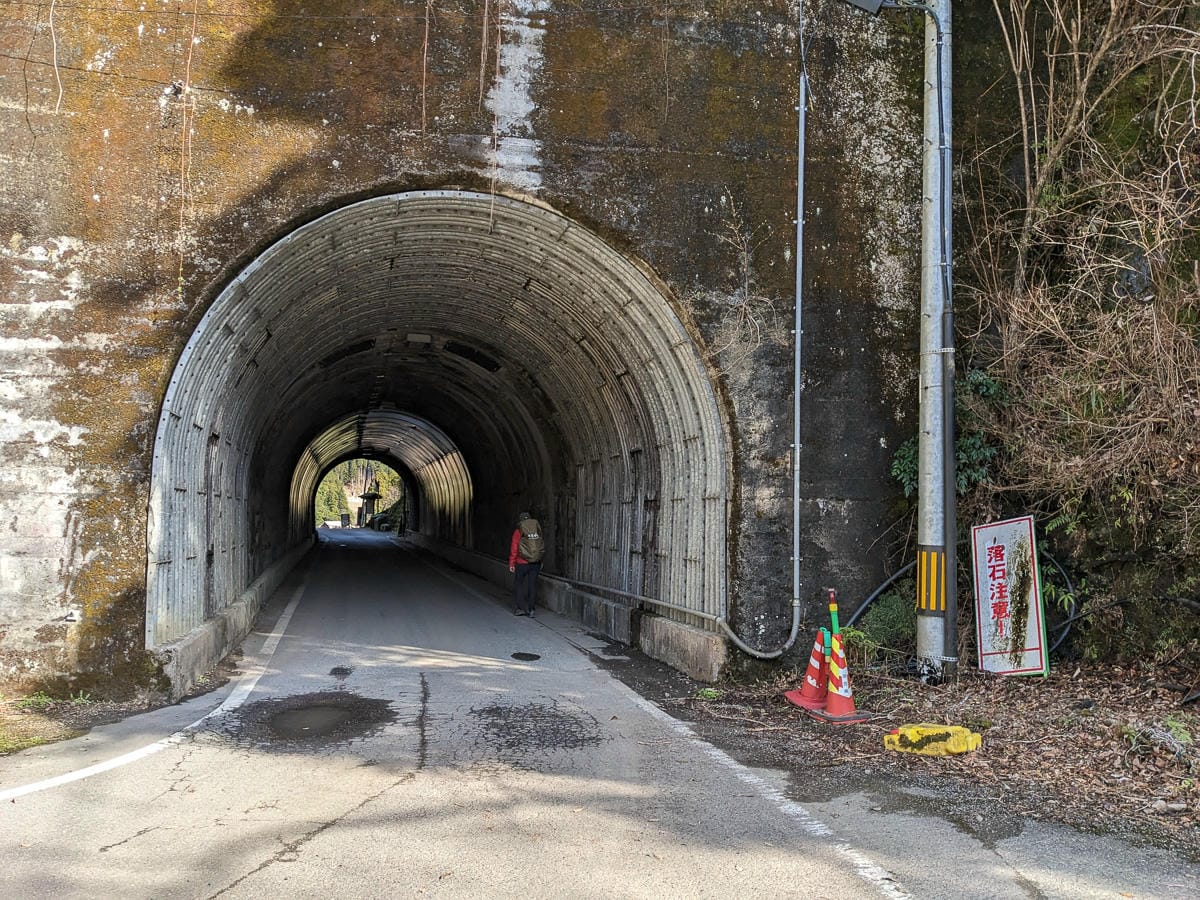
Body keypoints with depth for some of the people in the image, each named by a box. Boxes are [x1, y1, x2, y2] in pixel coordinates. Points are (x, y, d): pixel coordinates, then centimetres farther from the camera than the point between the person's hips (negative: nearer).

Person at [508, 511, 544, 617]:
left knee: (519, 584, 9)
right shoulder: (538, 529, 4)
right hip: (536, 563, 3)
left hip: (522, 563, -3)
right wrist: (540, 561, 13)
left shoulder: (518, 531, -6)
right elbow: (542, 547, 6)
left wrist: (511, 563, -2)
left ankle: (520, 608, 5)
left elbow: (514, 548, -7)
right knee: (532, 585, 8)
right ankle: (530, 609, 9)